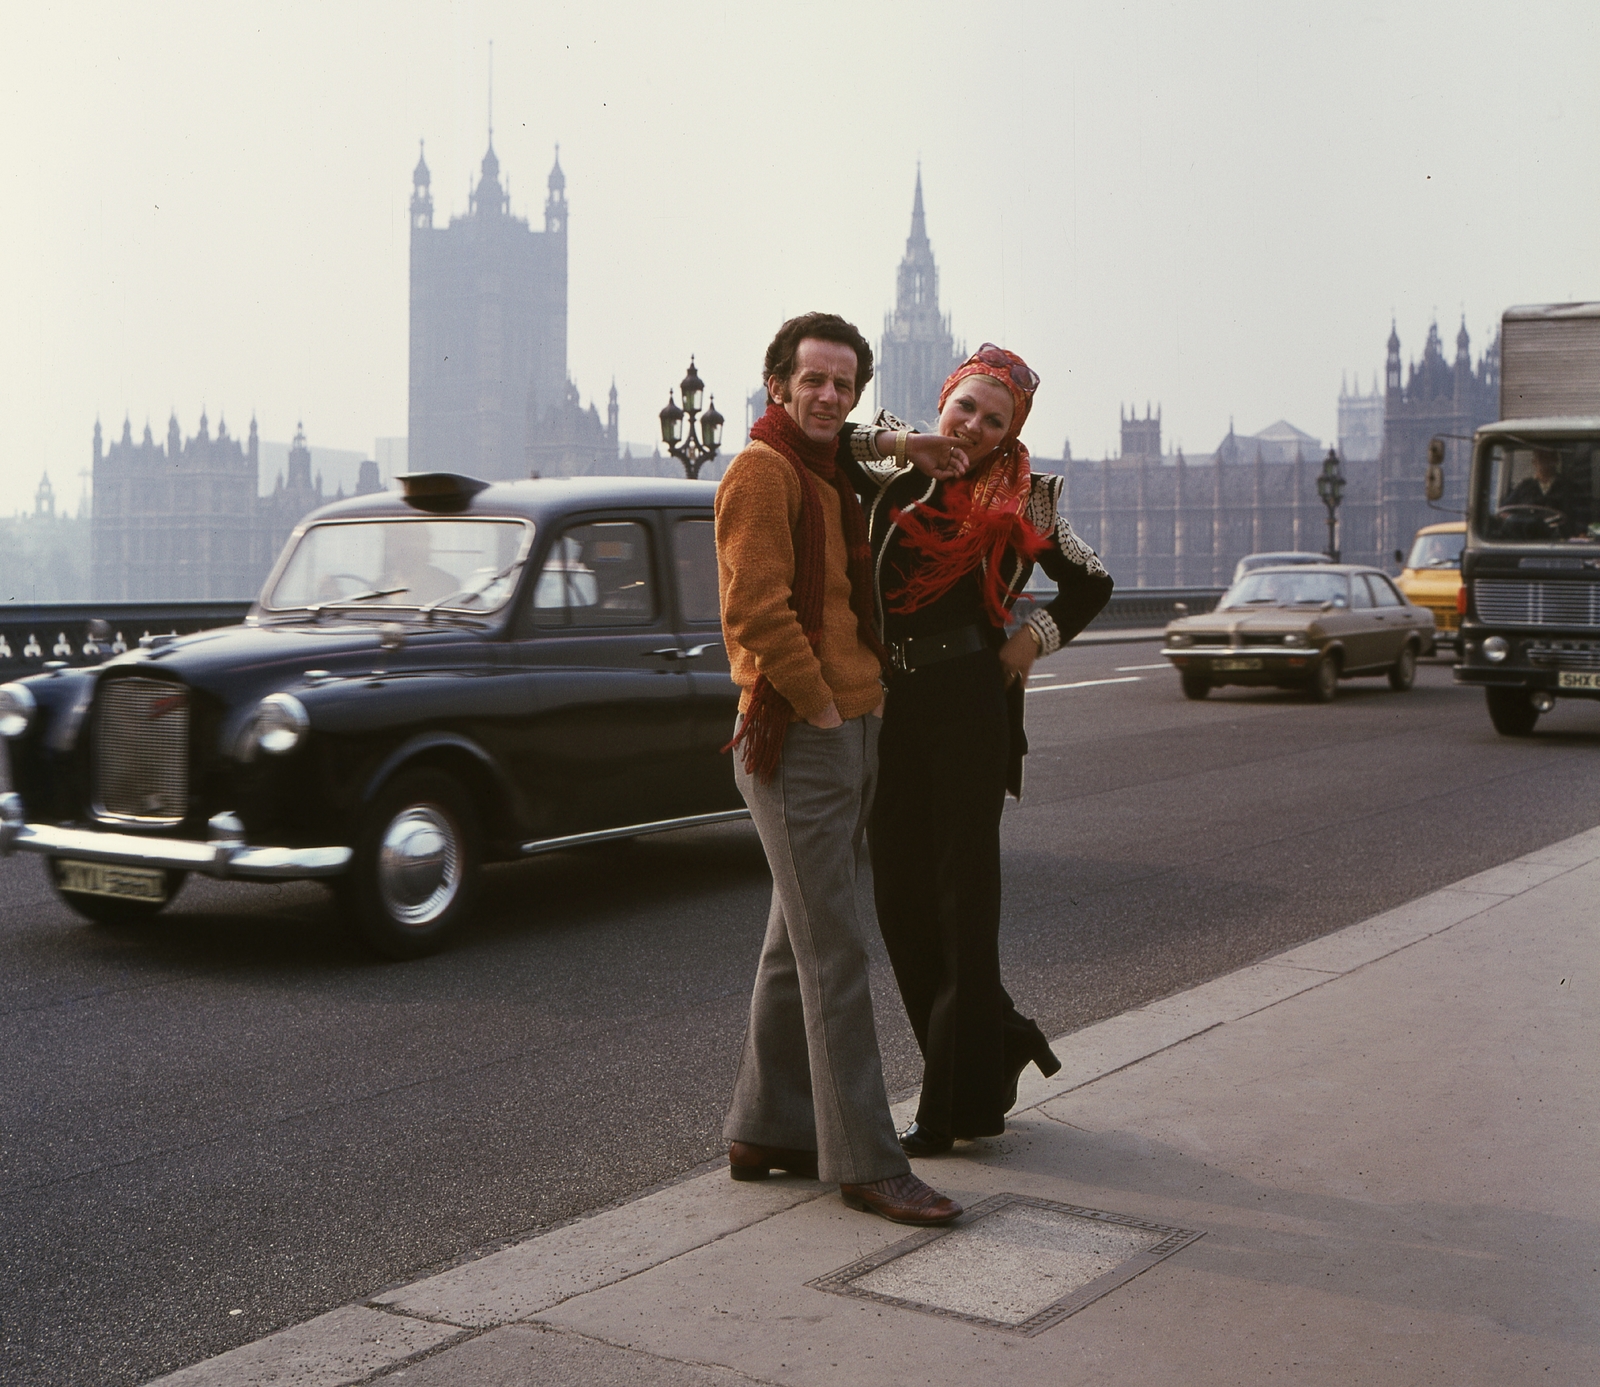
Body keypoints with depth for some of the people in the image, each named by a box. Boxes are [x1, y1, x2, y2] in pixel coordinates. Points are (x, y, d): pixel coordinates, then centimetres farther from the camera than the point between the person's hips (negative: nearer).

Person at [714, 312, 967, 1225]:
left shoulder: (831, 475, 18)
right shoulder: (762, 472, -10)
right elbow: (756, 606, -21)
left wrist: (909, 453, 23)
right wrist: (819, 705, -17)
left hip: (854, 732, 10)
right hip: (799, 740, -10)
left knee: (801, 943, 13)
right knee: (835, 954, -8)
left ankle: (766, 1132, 22)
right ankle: (866, 1162, -4)